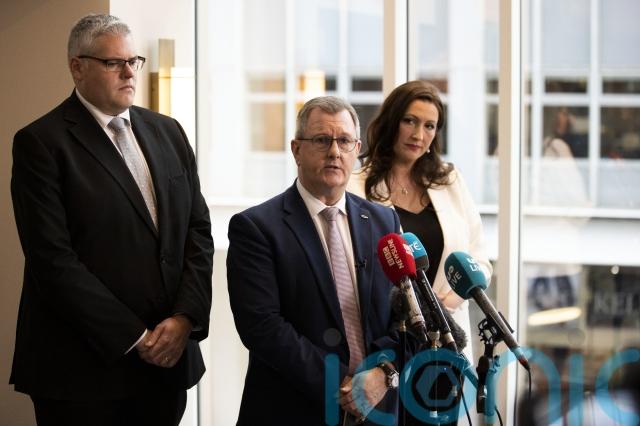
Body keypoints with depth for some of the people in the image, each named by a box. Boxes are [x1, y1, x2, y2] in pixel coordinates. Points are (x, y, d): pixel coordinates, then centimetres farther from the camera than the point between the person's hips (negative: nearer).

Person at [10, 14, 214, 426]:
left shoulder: (167, 132, 12)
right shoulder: (41, 142, -7)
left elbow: (198, 230, 10)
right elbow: (53, 260, -13)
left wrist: (185, 317, -5)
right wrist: (134, 338, -14)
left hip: (168, 359, 5)